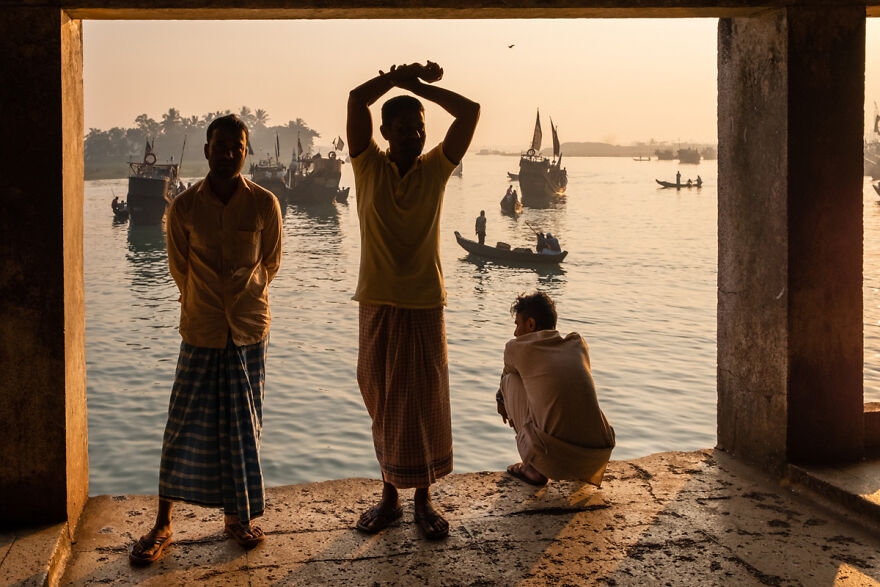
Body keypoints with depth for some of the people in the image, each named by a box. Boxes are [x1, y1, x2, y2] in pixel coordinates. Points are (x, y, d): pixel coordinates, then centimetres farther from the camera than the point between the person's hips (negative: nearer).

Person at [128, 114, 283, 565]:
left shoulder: (265, 204, -4)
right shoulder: (184, 207, -4)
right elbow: (178, 266, 9)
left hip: (249, 329, 0)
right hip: (201, 330, 0)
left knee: (244, 426, 8)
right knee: (185, 425, 3)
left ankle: (237, 515, 23)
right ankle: (163, 524, 12)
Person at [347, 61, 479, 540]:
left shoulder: (436, 168, 2)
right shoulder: (368, 166, 0)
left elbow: (471, 112, -5)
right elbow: (357, 99, -12)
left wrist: (417, 84, -3)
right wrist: (403, 76, -4)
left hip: (425, 305, 0)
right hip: (378, 305, 0)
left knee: (425, 402, 4)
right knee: (383, 403, 9)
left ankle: (424, 499, 16)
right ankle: (390, 495, 22)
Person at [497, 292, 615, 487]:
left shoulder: (517, 348, 6)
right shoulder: (579, 344, 17)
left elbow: (507, 375, 30)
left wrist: (501, 399, 52)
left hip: (554, 459, -5)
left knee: (512, 380, 17)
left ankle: (534, 467, 13)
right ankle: (581, 471, 19)